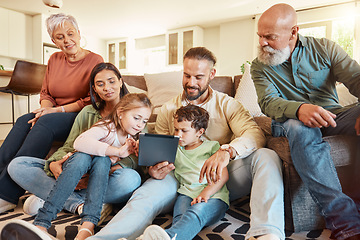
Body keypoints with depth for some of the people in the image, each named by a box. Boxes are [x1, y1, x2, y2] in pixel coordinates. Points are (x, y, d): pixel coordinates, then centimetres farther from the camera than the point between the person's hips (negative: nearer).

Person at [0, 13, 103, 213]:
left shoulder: (95, 61, -3)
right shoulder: (54, 59, 14)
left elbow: (92, 101, -9)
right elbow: (45, 94, 14)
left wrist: (58, 110, -16)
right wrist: (46, 108, -9)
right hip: (54, 116, 6)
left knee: (46, 122, -31)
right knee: (25, 120, -23)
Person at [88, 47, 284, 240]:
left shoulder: (227, 104, 9)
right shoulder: (168, 110, 14)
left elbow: (255, 134, -8)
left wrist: (227, 151, -31)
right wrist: (154, 170, -14)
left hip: (220, 176, 0)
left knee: (267, 156, -25)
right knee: (145, 195, -31)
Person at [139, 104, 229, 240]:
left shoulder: (212, 146, 11)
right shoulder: (175, 149, 22)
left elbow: (223, 175, 2)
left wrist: (206, 192, -15)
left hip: (214, 195, -3)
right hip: (186, 194, 3)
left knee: (197, 211, -37)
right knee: (180, 217, -32)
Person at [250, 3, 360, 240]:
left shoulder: (324, 48, 3)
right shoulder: (260, 66, 1)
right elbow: (268, 102, -14)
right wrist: (299, 109, -36)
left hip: (332, 115, 2)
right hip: (291, 120, -2)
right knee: (300, 129, -38)